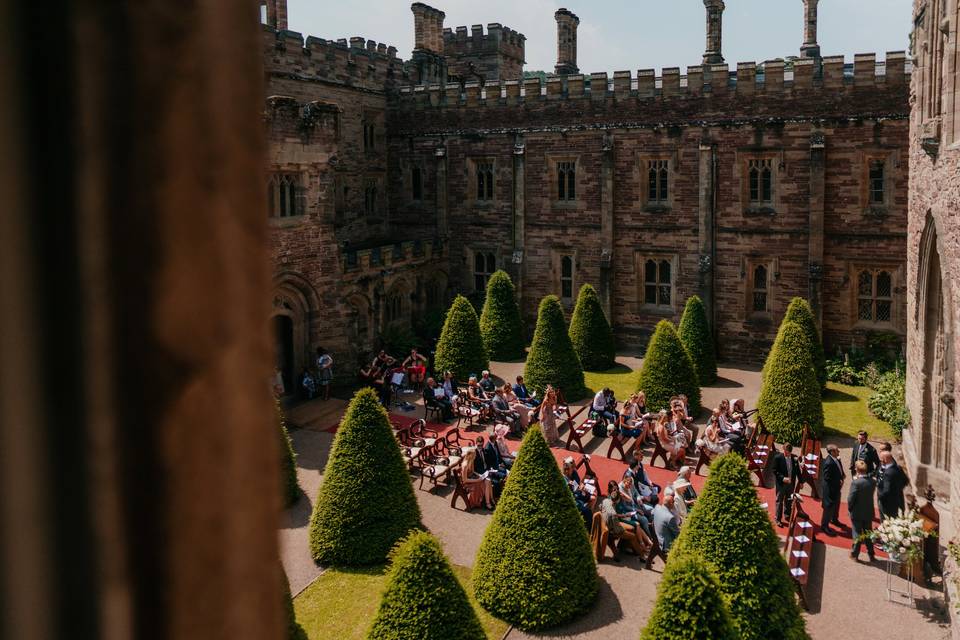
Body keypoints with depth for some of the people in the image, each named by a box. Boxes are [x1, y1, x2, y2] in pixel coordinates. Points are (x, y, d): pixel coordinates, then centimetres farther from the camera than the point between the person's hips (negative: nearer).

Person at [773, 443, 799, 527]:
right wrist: (783, 478, -22)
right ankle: (778, 519, 12)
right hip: (781, 483, -4)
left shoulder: (794, 458, 0)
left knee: (789, 501, 15)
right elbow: (775, 471, -10)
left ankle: (788, 516, 32)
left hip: (791, 483, 4)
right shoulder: (778, 458, -12)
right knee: (779, 501, 4)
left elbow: (797, 470, 9)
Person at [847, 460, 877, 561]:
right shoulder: (872, 481, -7)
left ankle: (855, 554, 20)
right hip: (869, 512, 4)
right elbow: (870, 494, 6)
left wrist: (850, 508, -2)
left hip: (857, 513, -4)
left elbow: (850, 499, -21)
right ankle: (871, 554, 28)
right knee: (868, 533, 18)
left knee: (857, 534, 10)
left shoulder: (856, 483, -24)